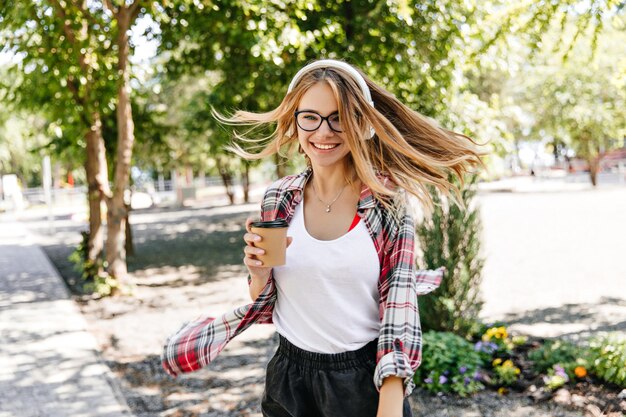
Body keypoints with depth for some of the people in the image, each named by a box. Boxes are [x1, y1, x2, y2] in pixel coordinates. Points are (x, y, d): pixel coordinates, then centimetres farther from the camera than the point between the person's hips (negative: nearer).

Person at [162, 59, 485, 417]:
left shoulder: (389, 200, -11)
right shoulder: (278, 199, -4)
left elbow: (399, 308, -11)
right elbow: (263, 299, 6)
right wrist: (260, 275, -16)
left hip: (366, 380, -2)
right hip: (289, 375, 3)